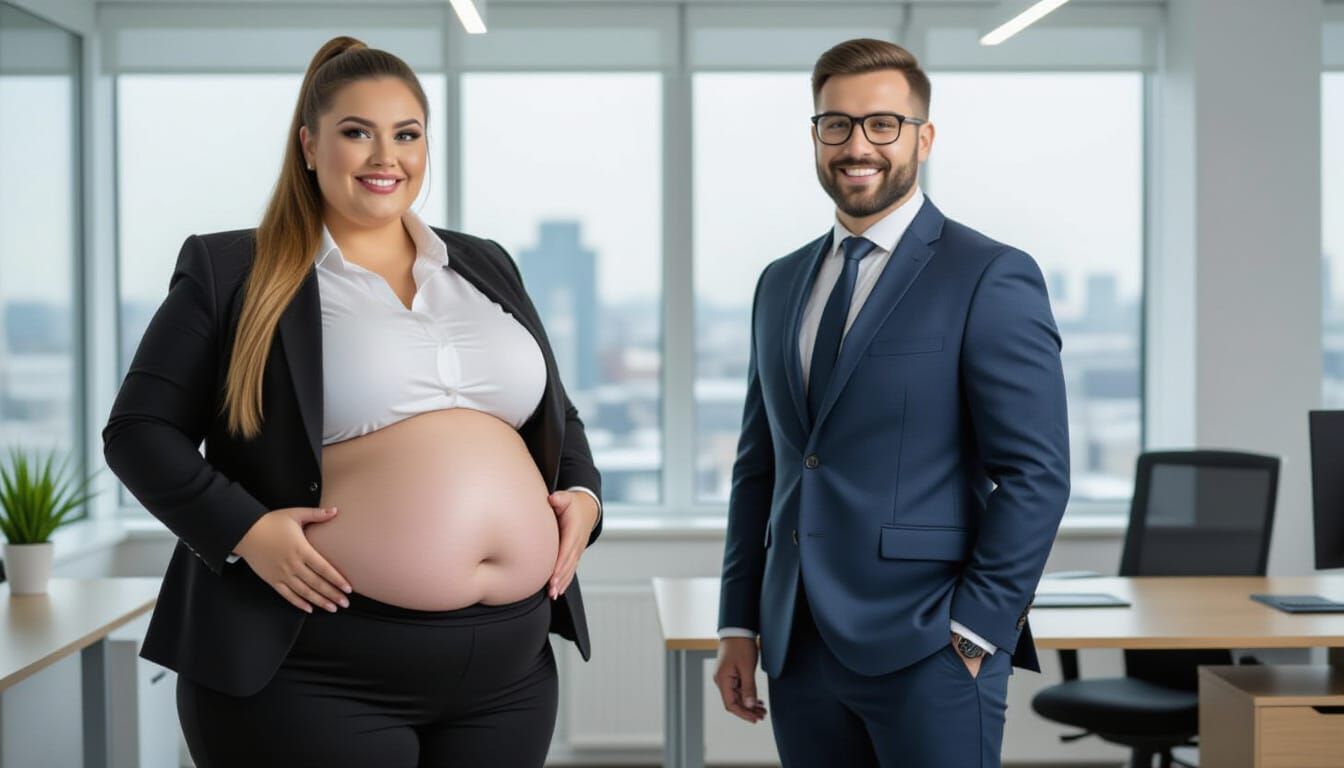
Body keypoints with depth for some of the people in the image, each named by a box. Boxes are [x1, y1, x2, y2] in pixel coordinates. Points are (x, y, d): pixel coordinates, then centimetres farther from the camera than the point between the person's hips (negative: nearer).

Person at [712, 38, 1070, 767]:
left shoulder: (990, 278, -6)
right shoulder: (780, 284, 13)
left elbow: (1036, 473, -9)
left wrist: (975, 630, -13)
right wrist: (739, 625, 11)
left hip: (927, 652, -5)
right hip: (799, 648, 6)